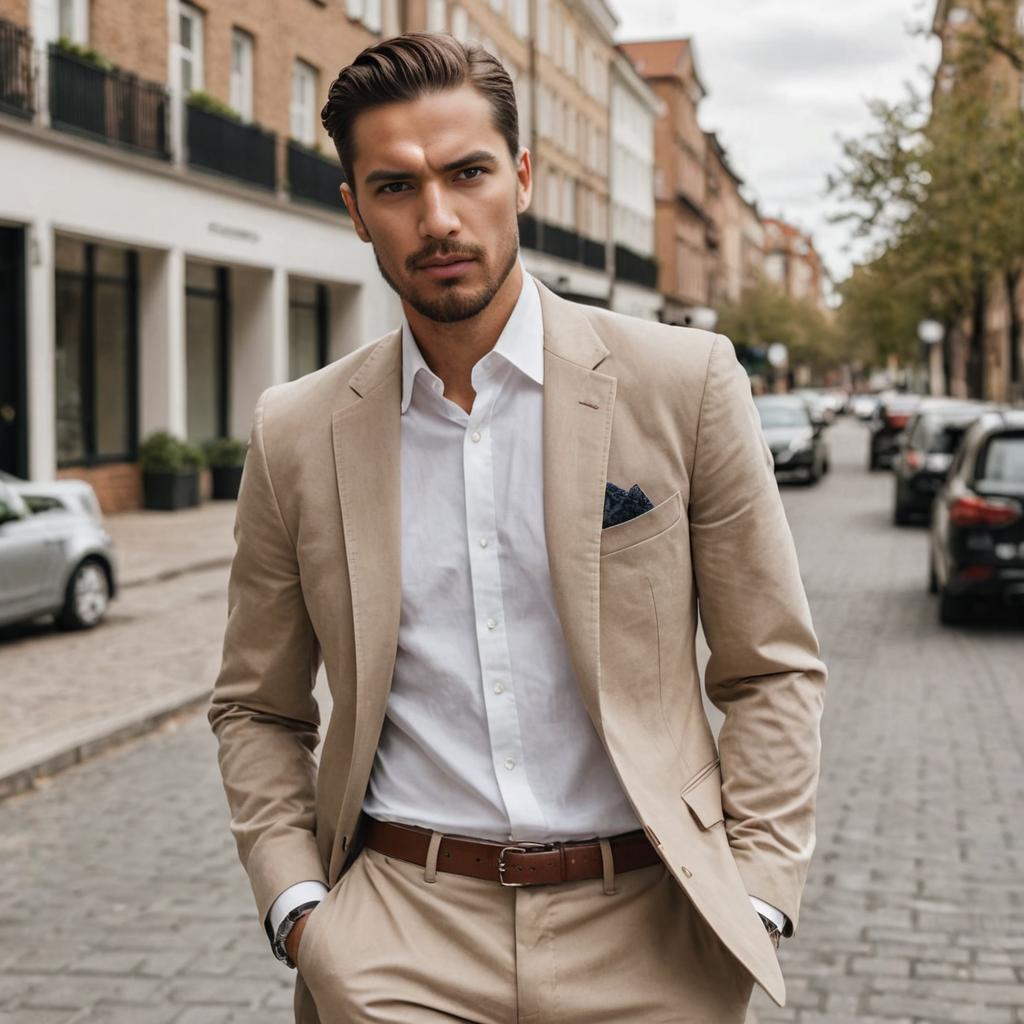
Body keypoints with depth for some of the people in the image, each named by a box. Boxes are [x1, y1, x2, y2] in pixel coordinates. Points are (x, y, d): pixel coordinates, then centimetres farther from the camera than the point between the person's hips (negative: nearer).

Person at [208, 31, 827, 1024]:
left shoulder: (685, 382, -3)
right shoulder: (296, 433, 2)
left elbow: (772, 672, 1)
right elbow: (257, 709, 11)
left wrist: (753, 899, -6)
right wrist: (295, 904, -1)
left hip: (643, 931, 0)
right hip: (399, 937, 1)